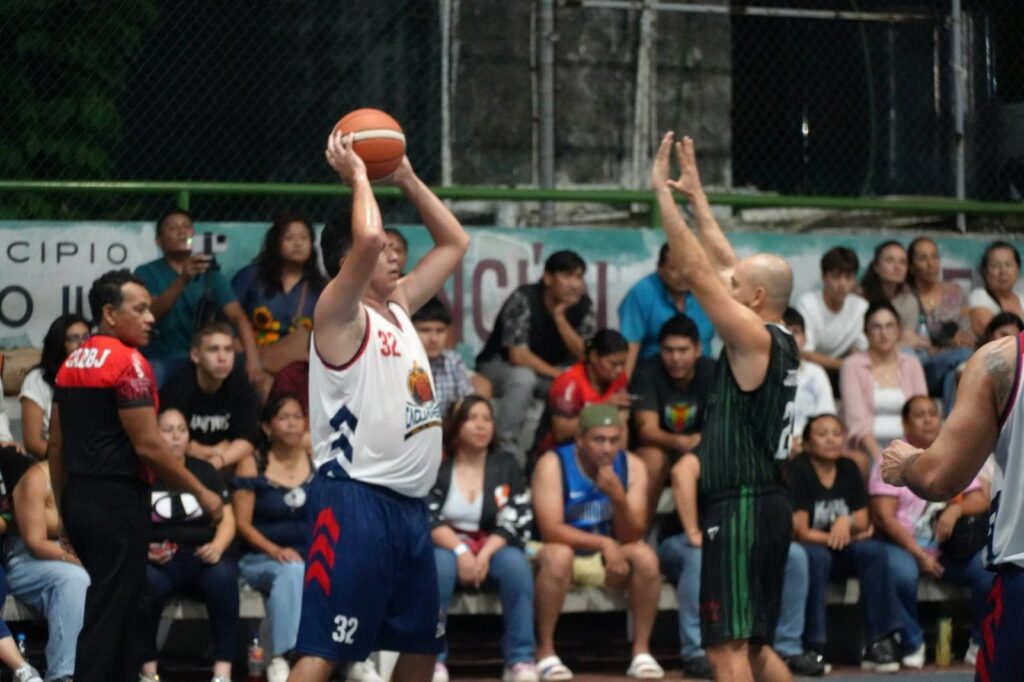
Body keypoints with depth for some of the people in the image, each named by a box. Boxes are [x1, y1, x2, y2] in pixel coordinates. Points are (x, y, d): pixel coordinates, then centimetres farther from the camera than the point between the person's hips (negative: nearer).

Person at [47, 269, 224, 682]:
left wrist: (64, 508, 21)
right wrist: (201, 493, -8)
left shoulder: (72, 363, 12)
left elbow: (55, 446, 14)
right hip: (118, 501, -8)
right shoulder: (128, 362, -13)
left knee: (125, 611, 18)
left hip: (79, 500, 8)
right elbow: (148, 446, -16)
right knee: (108, 616, -5)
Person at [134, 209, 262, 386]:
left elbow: (238, 317, -4)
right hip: (162, 361, -3)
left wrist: (252, 359, -23)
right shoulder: (147, 273, 1)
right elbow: (150, 313, -18)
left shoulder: (209, 273, 9)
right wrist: (183, 280, -35)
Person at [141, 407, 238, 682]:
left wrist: (217, 546, -11)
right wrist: (143, 551, -18)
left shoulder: (205, 471, 16)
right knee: (145, 582, -37)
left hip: (201, 557, 2)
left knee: (222, 576, -33)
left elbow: (227, 519, 11)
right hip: (157, 560, -2)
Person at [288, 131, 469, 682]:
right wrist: (358, 176, -12)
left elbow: (455, 243, 25)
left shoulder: (398, 307, 16)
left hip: (408, 506, 9)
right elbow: (365, 239, -28)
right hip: (355, 502, -9)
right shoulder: (340, 315, -9)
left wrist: (407, 179, 17)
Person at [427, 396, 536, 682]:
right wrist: (460, 551, -25)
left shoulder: (506, 467, 7)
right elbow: (427, 519, -10)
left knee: (516, 563, -31)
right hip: (446, 546, -2)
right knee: (439, 564, -37)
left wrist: (484, 554, -19)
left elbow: (516, 521, -3)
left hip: (493, 548, 2)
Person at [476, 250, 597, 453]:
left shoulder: (583, 306, -8)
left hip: (546, 373, 5)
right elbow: (518, 355, -29)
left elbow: (584, 356, -15)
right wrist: (557, 373, -24)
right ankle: (505, 448, -28)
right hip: (498, 367, -5)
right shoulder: (524, 299, -24)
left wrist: (560, 318, -26)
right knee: (523, 377, -38)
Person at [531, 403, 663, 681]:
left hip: (609, 557, 4)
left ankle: (641, 652, -16)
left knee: (645, 556, -25)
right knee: (558, 555, -37)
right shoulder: (553, 464, -16)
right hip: (564, 552, -4)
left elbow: (632, 537, -10)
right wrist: (604, 543, -31)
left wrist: (619, 498, -29)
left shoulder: (632, 466, -6)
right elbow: (550, 530, -24)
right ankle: (545, 653, -27)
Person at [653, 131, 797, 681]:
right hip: (769, 505, 10)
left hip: (741, 507, -10)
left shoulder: (753, 338, -12)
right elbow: (724, 266, 21)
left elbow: (698, 270, -13)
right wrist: (695, 197, 25)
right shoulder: (780, 342, 12)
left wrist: (663, 194, -7)